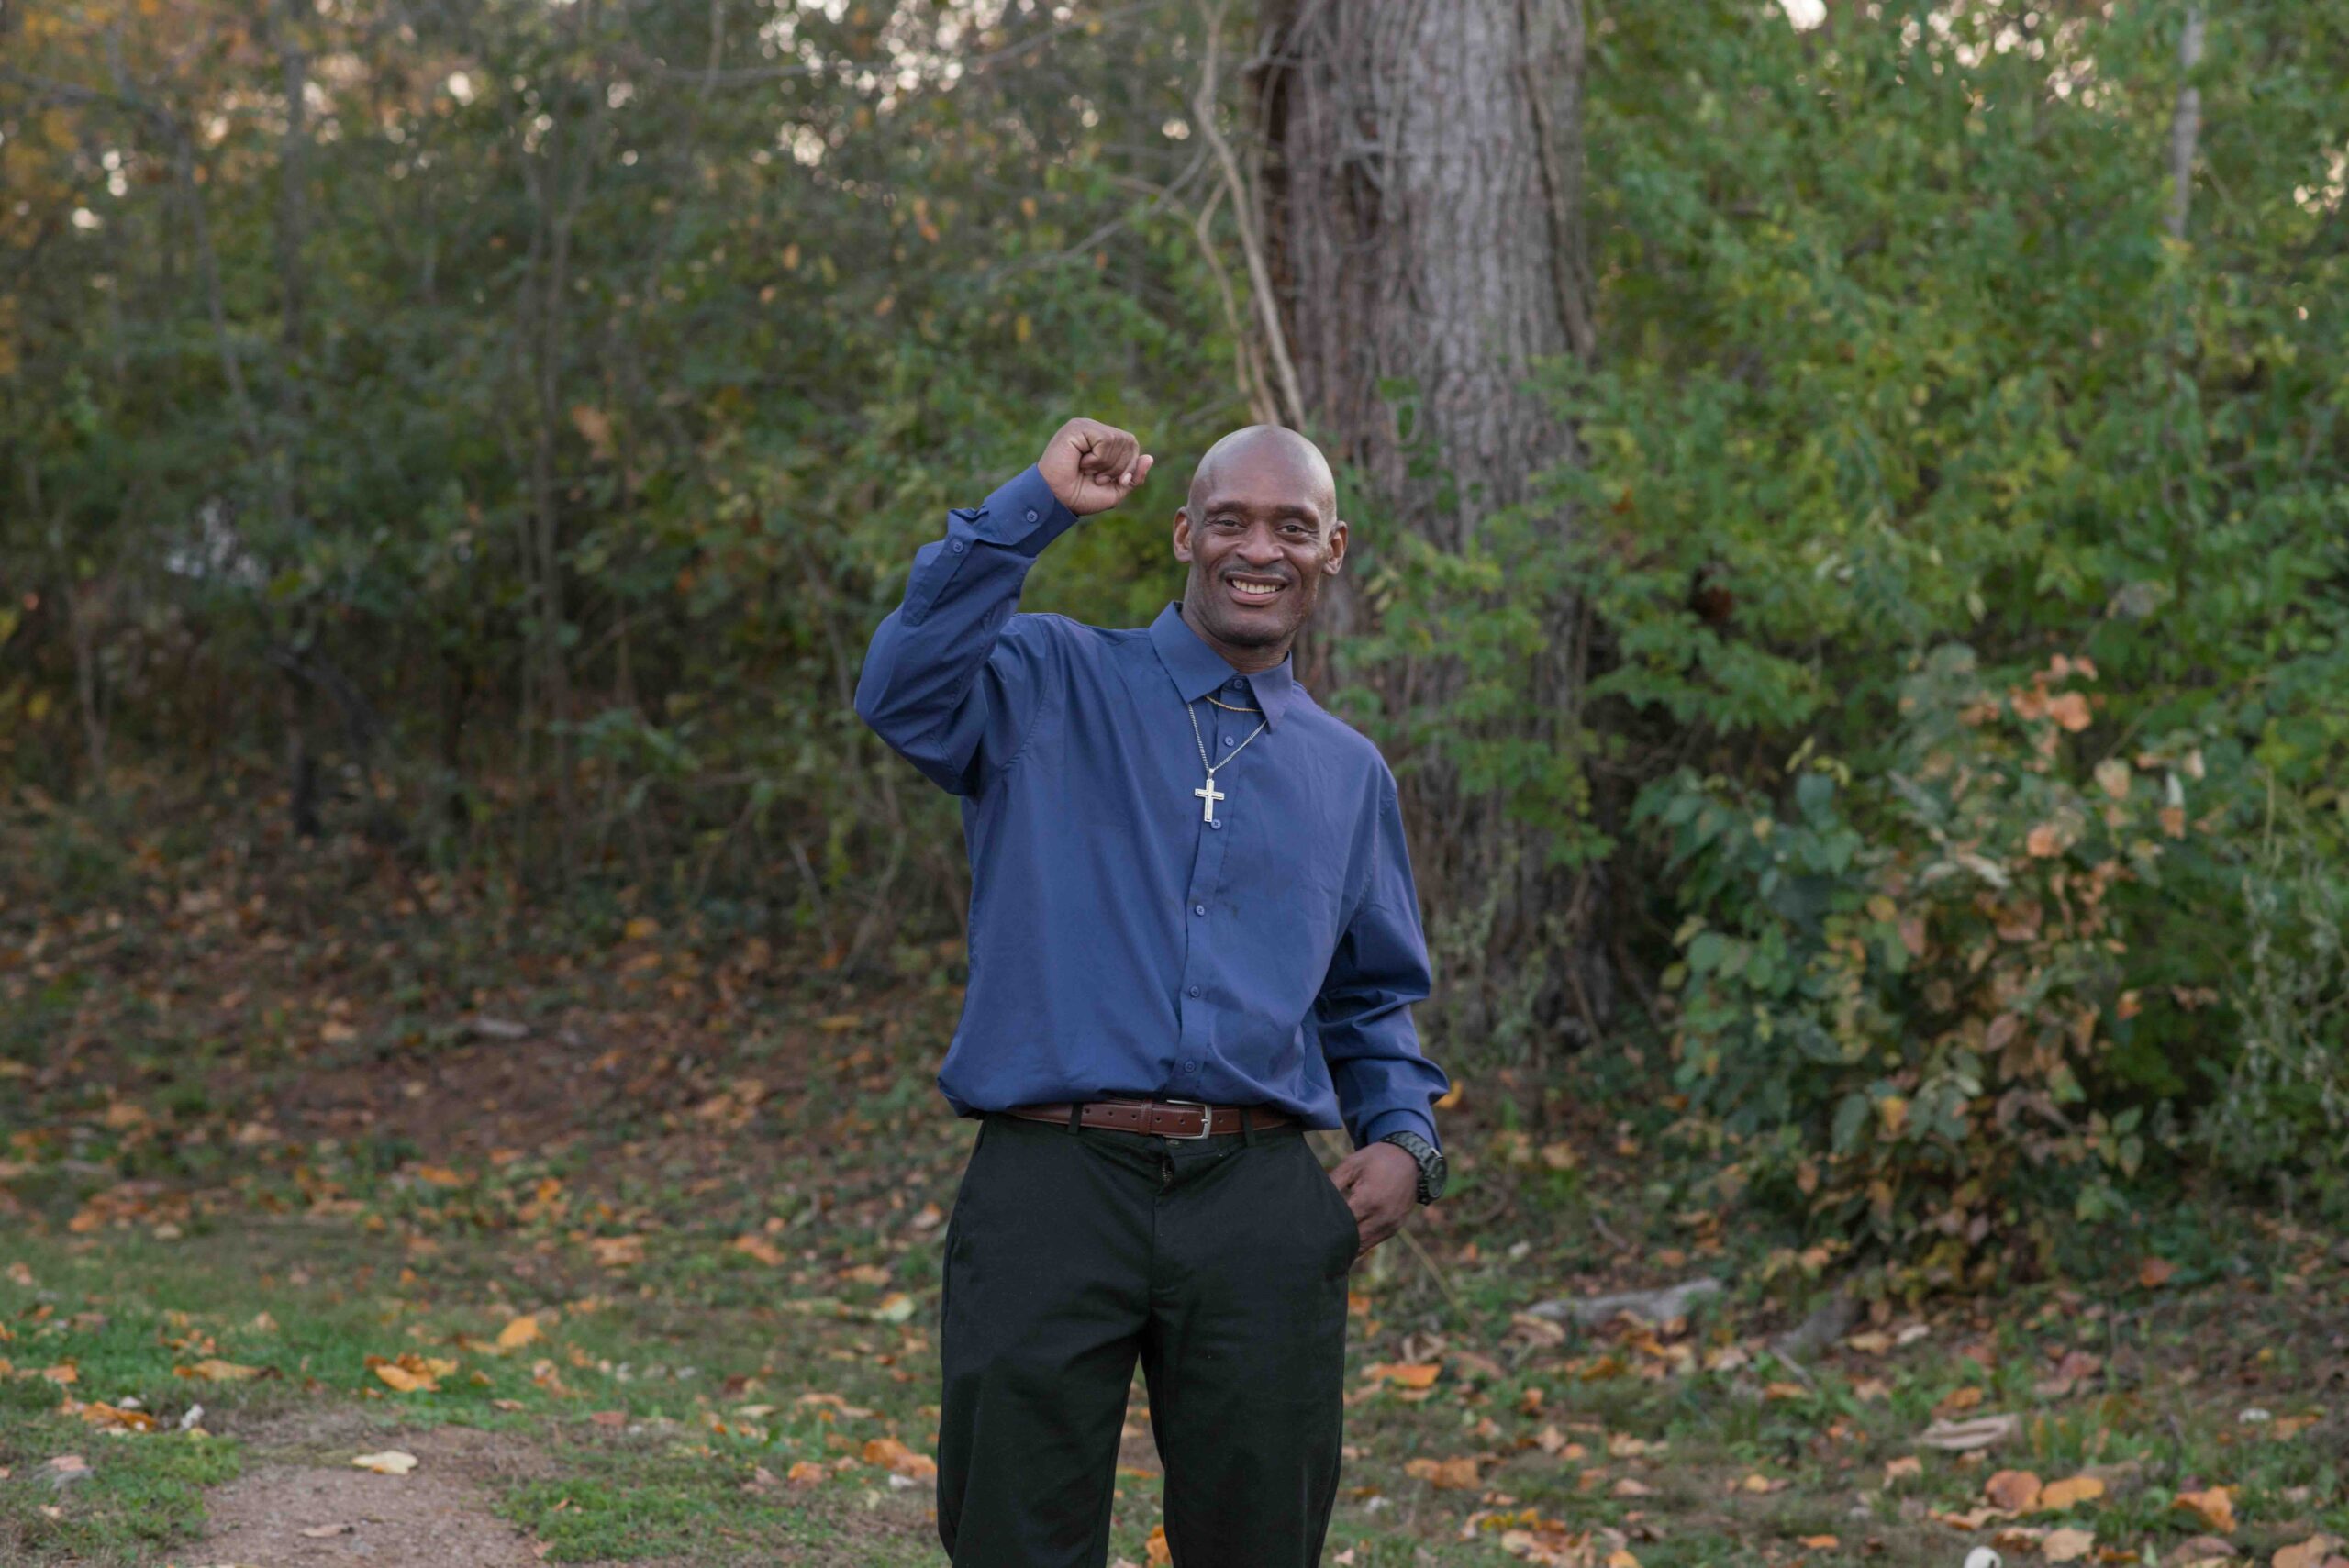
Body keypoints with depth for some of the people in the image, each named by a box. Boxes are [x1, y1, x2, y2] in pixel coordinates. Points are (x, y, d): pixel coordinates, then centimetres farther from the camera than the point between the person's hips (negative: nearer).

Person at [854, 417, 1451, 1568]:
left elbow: (1373, 1000, 24)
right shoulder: (1049, 685, 4)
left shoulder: (1348, 773, 17)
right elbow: (903, 692, -17)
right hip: (1050, 1186, -3)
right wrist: (1032, 509, -19)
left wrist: (1403, 1138, 5)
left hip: (1259, 1209, 3)